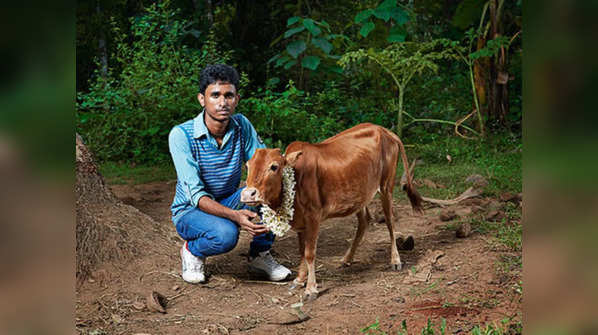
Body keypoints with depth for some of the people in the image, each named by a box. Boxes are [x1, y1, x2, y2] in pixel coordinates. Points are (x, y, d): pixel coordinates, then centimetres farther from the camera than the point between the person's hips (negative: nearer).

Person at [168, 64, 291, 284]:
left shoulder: (242, 126, -8)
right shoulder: (181, 135, -22)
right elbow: (196, 195, -27)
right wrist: (235, 215, -44)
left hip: (229, 202, 4)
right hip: (190, 210, -4)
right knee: (225, 234, -37)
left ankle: (260, 255, -5)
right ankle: (192, 251, -1)